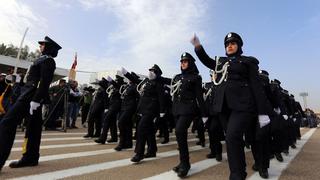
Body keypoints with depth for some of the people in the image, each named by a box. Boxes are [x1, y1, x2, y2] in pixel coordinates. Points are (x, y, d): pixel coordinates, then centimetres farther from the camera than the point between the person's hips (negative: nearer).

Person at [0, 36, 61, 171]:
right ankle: (30, 157, 17)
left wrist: (35, 100, -23)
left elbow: (44, 82, -18)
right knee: (34, 126, 9)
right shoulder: (44, 60, 22)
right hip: (32, 95, 10)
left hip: (31, 95, -10)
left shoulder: (47, 60, -8)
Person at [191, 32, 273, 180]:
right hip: (224, 106, 5)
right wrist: (198, 46, -6)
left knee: (232, 137, -20)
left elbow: (256, 86, 0)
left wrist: (263, 112, -6)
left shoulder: (247, 61, 7)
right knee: (235, 139, 10)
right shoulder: (221, 62, 21)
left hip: (242, 105, -4)